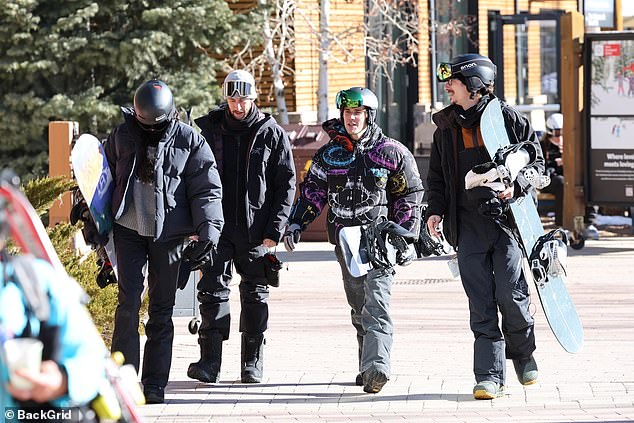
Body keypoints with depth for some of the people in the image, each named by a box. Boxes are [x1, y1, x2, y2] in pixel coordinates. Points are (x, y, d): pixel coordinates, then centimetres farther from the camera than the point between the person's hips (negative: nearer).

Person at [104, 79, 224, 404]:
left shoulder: (189, 140, -2)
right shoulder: (122, 136, 5)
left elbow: (207, 189, -3)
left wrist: (208, 231, -12)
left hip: (168, 233, -1)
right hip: (128, 230, 1)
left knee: (161, 308, 4)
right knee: (128, 303, -7)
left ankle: (155, 383, 8)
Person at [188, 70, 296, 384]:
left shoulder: (272, 134, 0)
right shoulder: (208, 129, 4)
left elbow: (287, 183, 1)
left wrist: (274, 229, -7)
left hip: (255, 228, -1)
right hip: (217, 225, 1)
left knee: (255, 294, 6)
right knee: (212, 289, -7)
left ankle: (253, 363, 14)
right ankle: (210, 361, -9)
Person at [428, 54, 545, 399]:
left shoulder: (507, 118, 1)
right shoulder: (446, 127, 14)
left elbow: (536, 160, 3)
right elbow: (437, 175, 20)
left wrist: (515, 187, -14)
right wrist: (436, 210, 6)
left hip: (506, 218, -3)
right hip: (468, 225, 3)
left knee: (510, 293, -7)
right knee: (481, 303, -3)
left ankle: (523, 352, 21)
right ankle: (490, 376, -2)